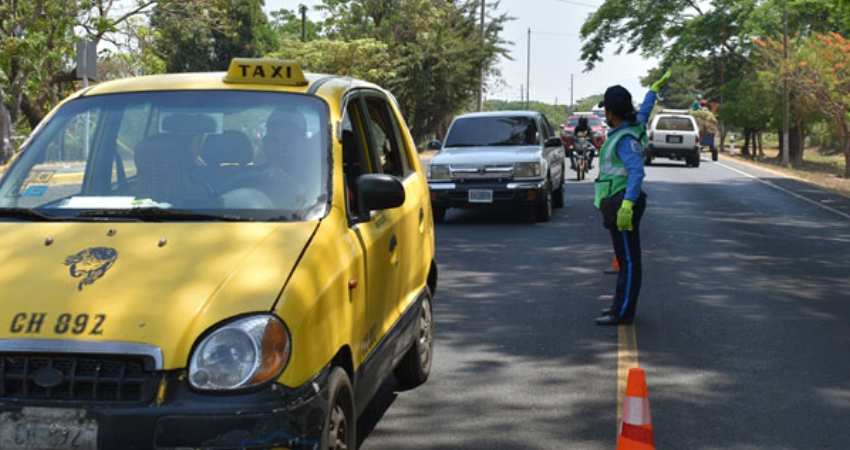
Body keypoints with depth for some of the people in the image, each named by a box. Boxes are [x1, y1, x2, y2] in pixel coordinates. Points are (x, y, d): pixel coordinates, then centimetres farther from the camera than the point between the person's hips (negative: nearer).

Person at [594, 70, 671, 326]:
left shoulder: (627, 138, -16)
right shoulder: (633, 125, 13)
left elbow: (636, 172, -26)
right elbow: (644, 112, 34)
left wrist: (627, 205, -36)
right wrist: (656, 88, 51)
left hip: (623, 204, -10)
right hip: (619, 205, 10)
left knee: (628, 260, -7)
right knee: (625, 258, 16)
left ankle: (623, 313, -5)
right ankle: (623, 304, 25)